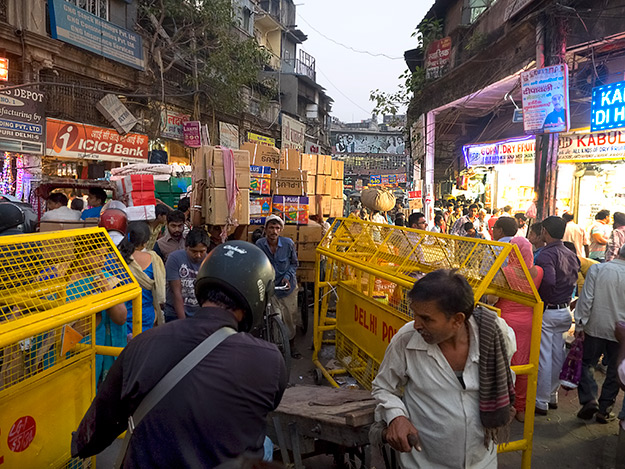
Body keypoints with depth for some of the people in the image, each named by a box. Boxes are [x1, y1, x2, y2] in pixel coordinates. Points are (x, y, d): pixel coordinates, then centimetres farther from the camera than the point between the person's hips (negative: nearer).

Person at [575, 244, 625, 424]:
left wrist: (580, 323, -5)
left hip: (596, 327, -1)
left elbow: (587, 298, -12)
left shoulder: (597, 269, -10)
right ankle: (604, 410, 19)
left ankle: (589, 399, 0)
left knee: (587, 363, 14)